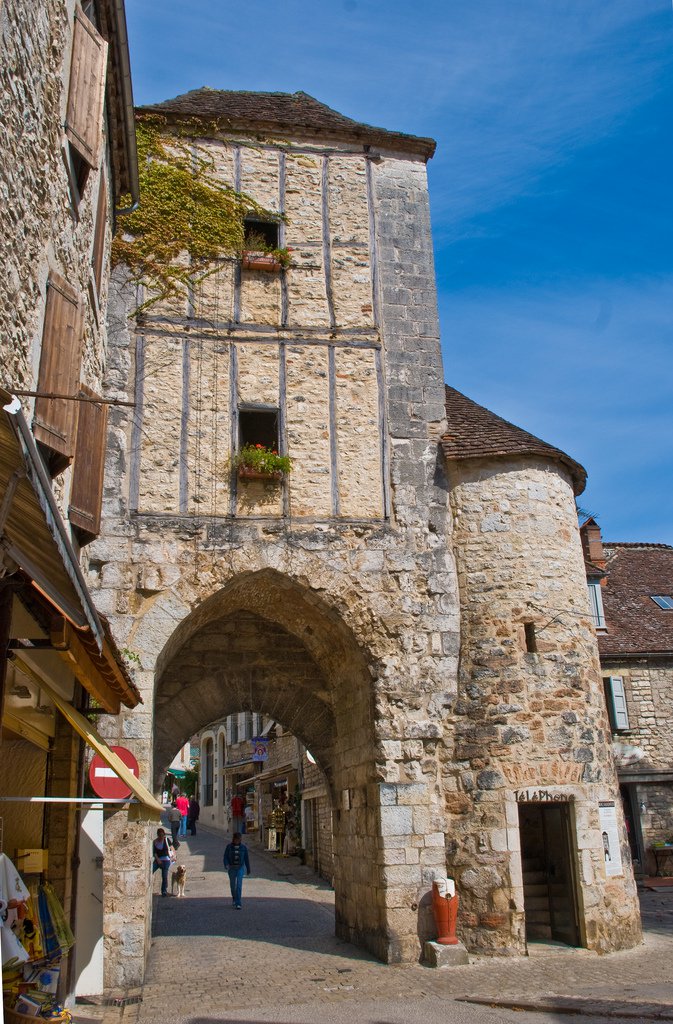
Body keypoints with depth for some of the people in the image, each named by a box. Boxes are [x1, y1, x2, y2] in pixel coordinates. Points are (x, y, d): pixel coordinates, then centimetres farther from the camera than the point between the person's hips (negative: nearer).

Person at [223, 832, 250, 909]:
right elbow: (225, 857, -7)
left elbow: (246, 859, 2)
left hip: (240, 868, -1)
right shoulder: (229, 846, -6)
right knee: (232, 885, 14)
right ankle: (234, 897, 44)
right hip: (231, 868, 1)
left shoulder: (243, 847, -5)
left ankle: (238, 903, -13)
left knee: (239, 885, -14)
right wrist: (226, 865, -26)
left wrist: (248, 869, 7)